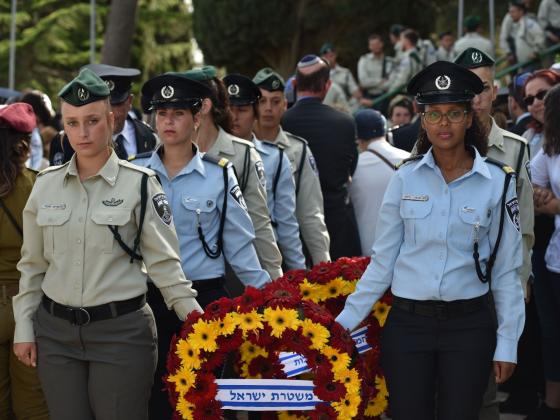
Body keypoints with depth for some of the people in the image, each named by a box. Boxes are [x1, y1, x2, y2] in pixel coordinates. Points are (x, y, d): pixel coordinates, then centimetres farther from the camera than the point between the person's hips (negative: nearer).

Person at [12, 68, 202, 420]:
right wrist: (24, 328, 9)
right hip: (55, 332, 3)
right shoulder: (46, 184, 6)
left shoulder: (139, 184, -4)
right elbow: (33, 265, 13)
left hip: (122, 331, -3)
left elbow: (164, 263, -4)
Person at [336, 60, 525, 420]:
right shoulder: (406, 178, 0)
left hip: (469, 325, -1)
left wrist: (507, 343, 0)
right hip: (407, 323, 1)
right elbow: (382, 260, 5)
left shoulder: (498, 182, -3)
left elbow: (506, 270, 1)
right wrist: (347, 320, 2)